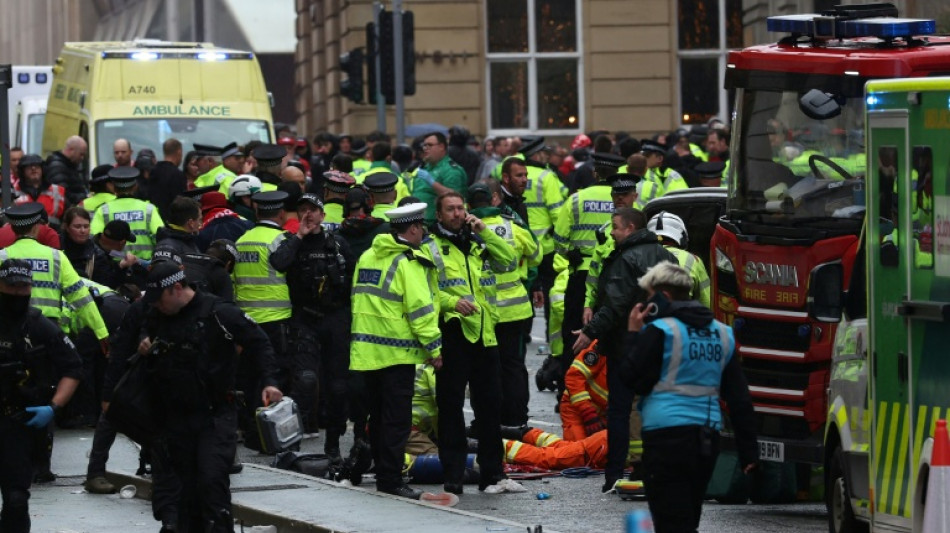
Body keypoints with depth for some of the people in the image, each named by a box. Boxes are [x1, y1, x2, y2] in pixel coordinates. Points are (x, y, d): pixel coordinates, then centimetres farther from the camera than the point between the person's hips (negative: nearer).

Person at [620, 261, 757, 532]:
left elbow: (632, 380, -5)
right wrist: (748, 450, 15)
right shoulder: (722, 333, 13)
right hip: (707, 436, 7)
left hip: (667, 433, -7)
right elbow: (739, 397, 13)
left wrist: (633, 334, 4)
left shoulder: (659, 330, -7)